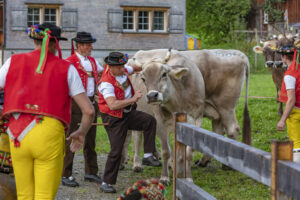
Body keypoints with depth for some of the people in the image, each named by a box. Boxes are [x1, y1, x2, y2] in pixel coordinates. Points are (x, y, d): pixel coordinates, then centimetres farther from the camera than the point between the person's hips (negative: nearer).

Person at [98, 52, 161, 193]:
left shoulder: (122, 70, -1)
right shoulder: (106, 83, -25)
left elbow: (132, 69, 25)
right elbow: (112, 105, -37)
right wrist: (133, 99, -35)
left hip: (128, 113, 7)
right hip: (114, 119, -7)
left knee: (150, 121, -13)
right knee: (116, 150, -8)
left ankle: (148, 156, -6)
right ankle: (106, 183, 3)